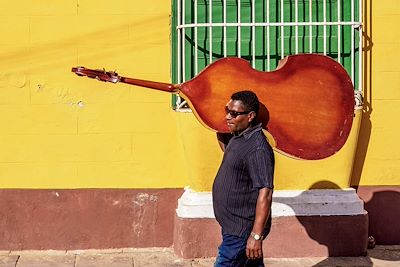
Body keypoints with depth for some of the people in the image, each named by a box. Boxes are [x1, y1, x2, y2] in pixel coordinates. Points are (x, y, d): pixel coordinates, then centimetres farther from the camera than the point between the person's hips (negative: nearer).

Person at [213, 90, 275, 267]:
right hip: (233, 224, 10)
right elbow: (226, 147, 30)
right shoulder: (238, 136, 5)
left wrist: (256, 235, -28)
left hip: (241, 230, -10)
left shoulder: (258, 149, -25)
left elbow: (265, 194, -27)